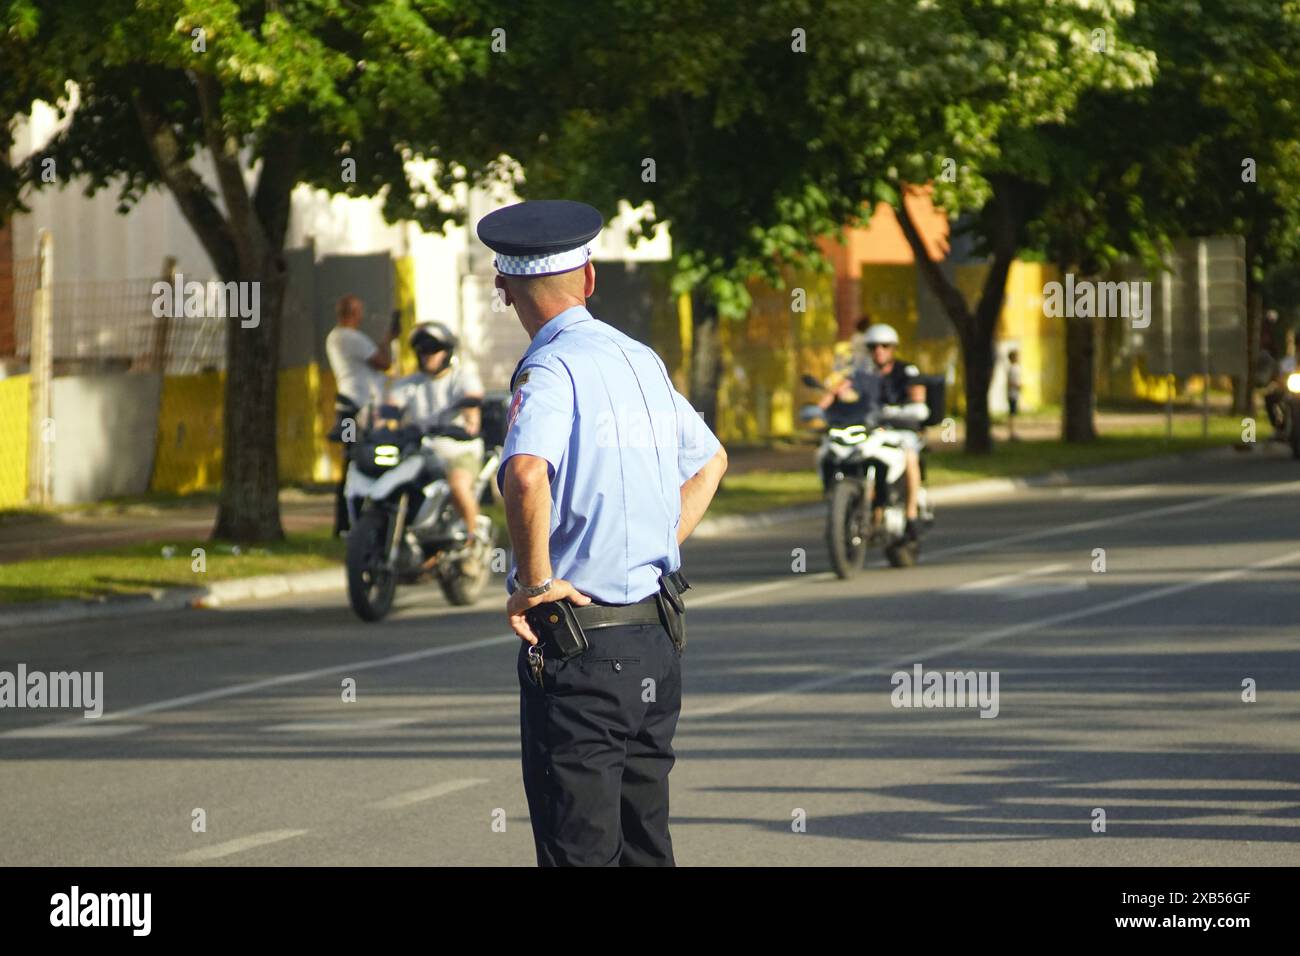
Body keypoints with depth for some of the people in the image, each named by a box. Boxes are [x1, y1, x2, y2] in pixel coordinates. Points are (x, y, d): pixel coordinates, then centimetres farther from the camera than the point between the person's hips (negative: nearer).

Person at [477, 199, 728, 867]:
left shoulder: (550, 370, -13)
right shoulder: (641, 360, 11)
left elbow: (526, 475, -34)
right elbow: (709, 460, 28)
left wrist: (536, 580, -21)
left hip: (578, 646, -8)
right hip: (659, 639, 8)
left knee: (578, 848, -4)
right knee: (646, 843, 14)